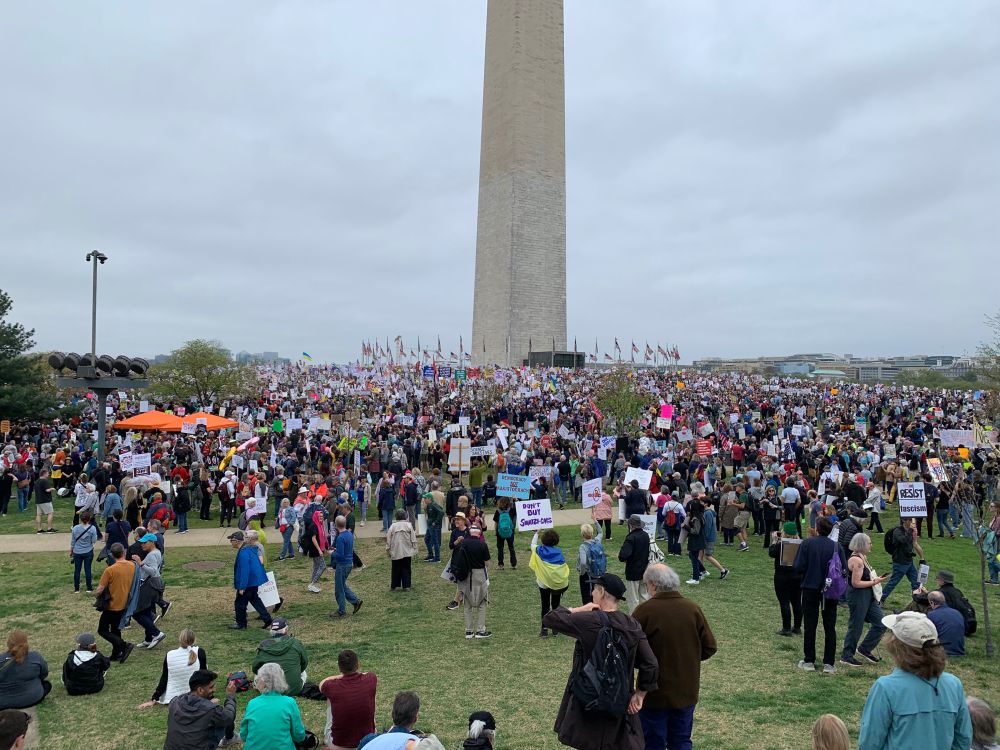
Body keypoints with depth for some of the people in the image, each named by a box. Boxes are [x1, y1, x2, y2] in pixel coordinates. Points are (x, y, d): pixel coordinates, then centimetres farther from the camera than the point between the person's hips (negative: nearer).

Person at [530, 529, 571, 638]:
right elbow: (564, 568, -8)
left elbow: (533, 544, 14)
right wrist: (565, 584, 2)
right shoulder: (559, 552, -9)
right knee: (555, 605, 15)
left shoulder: (538, 551, -8)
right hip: (558, 584, 0)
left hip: (544, 584, 0)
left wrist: (536, 533, 29)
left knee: (545, 606, 10)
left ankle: (544, 629, 9)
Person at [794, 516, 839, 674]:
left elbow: (799, 568, -15)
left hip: (810, 588, -1)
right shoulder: (836, 546, -7)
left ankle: (809, 661, 15)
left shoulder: (807, 543, -11)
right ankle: (828, 664, 12)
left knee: (810, 626, 9)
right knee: (830, 627, 10)